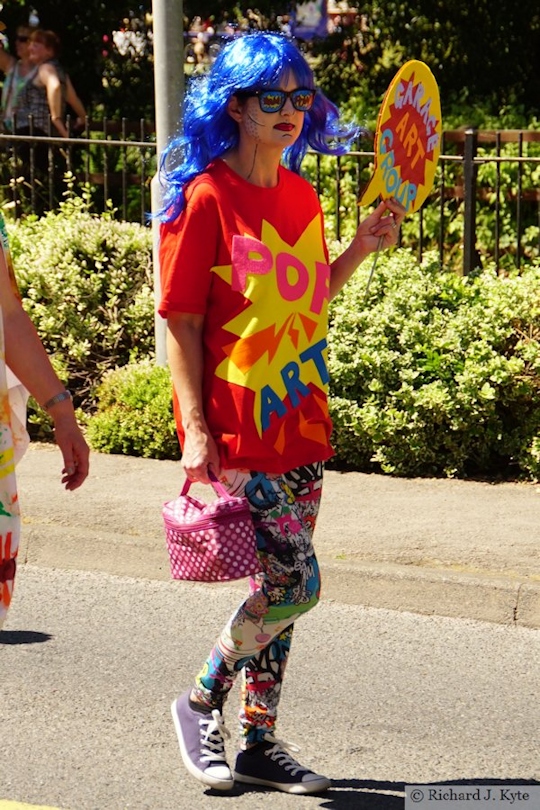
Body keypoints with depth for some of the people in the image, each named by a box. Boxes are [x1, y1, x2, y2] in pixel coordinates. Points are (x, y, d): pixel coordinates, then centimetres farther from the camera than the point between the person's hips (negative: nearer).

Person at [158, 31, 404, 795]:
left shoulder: (301, 196, 10)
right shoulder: (206, 197, -11)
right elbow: (182, 322, -11)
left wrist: (361, 248, 8)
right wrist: (195, 430, -16)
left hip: (300, 426, 7)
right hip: (238, 430, -7)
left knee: (282, 587, 10)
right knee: (295, 584, -10)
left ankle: (258, 743, 22)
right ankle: (201, 702, 12)